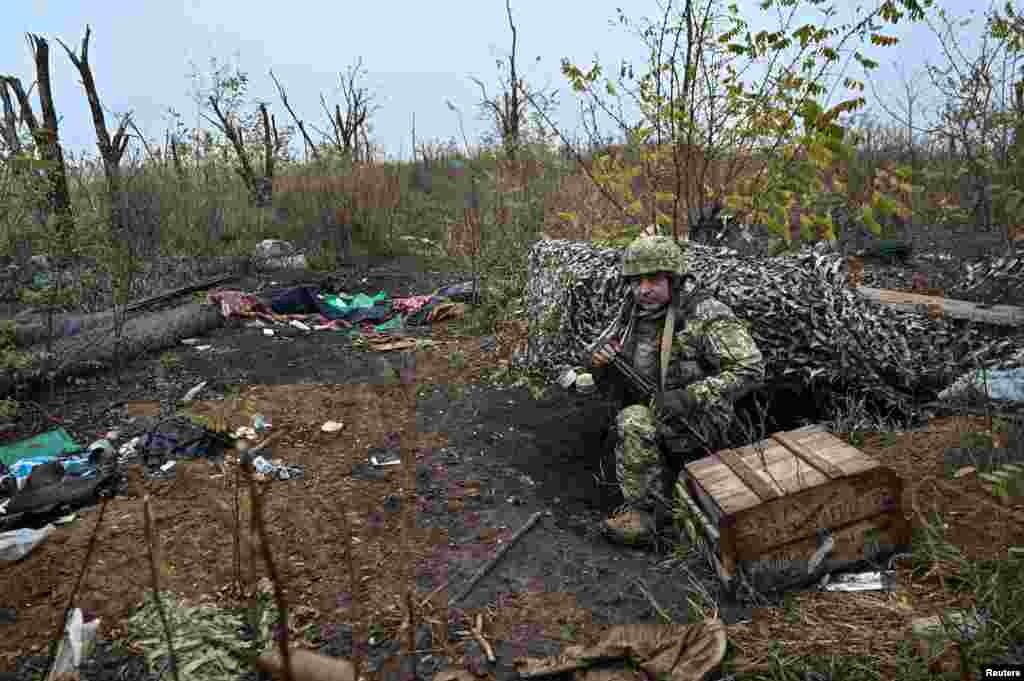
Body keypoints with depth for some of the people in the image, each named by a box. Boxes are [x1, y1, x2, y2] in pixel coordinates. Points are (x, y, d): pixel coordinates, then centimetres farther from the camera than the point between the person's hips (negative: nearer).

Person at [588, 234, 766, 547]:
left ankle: (643, 510, -15)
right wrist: (599, 359, -16)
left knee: (634, 421, -28)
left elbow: (750, 368, -21)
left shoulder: (705, 315, -16)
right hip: (646, 412, 7)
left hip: (697, 423, -7)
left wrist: (689, 397, -29)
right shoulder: (631, 314, 2)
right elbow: (602, 374, 11)